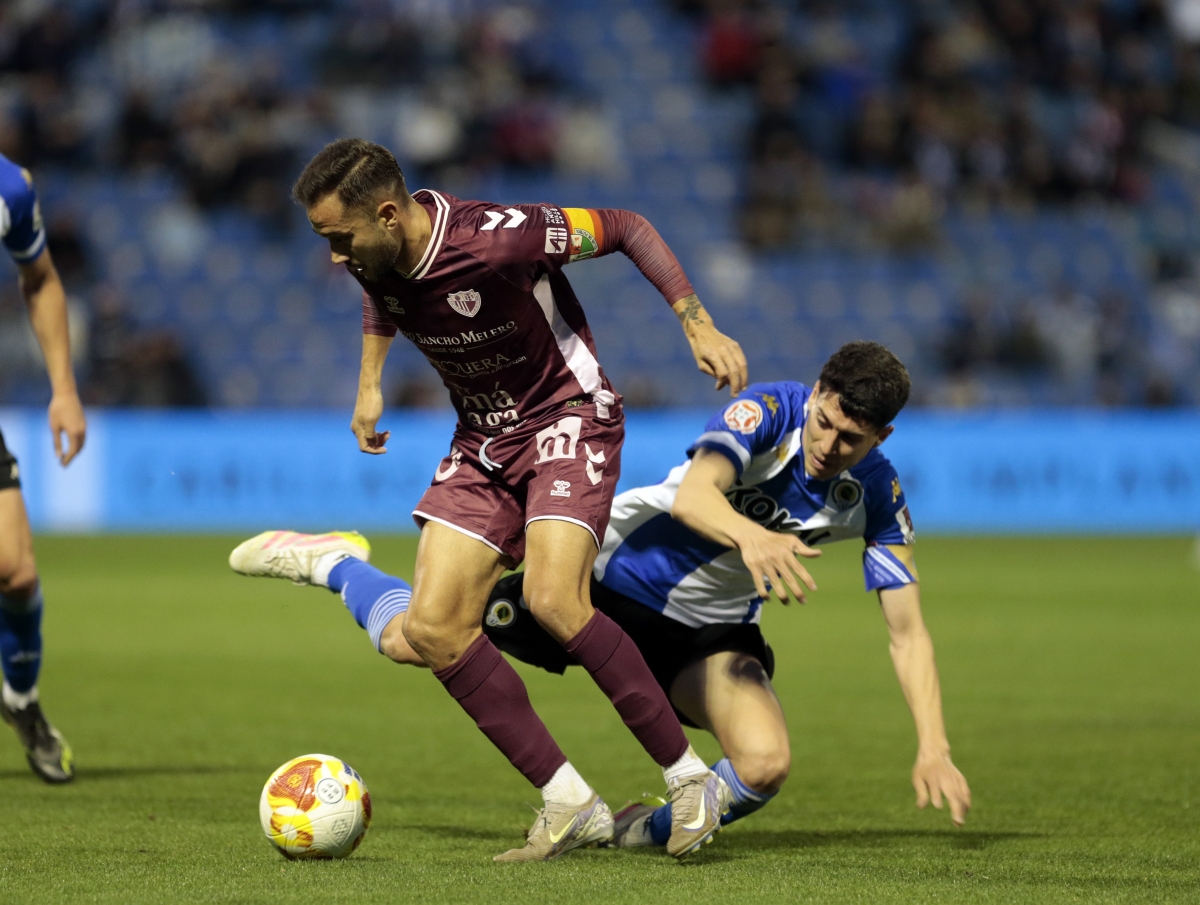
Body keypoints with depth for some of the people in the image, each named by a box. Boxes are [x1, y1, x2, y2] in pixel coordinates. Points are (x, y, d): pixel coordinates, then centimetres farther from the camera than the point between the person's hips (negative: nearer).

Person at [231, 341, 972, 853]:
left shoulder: (877, 499, -13)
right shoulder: (770, 410, -24)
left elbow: (908, 632, -9)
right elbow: (693, 494, -42)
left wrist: (934, 747, -20)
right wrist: (752, 536, -64)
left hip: (710, 634, 3)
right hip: (617, 571, -3)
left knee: (766, 766, -26)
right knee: (416, 640, -8)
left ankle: (650, 830, 9)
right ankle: (339, 563, 30)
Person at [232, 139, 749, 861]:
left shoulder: (497, 237, -28)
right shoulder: (375, 257, -7)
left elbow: (627, 228, -15)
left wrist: (700, 327, -16)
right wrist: (369, 385, 16)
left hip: (568, 418, -7)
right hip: (483, 440, 7)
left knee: (553, 600, -28)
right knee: (433, 629, -8)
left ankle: (691, 781, -14)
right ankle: (571, 806, -1)